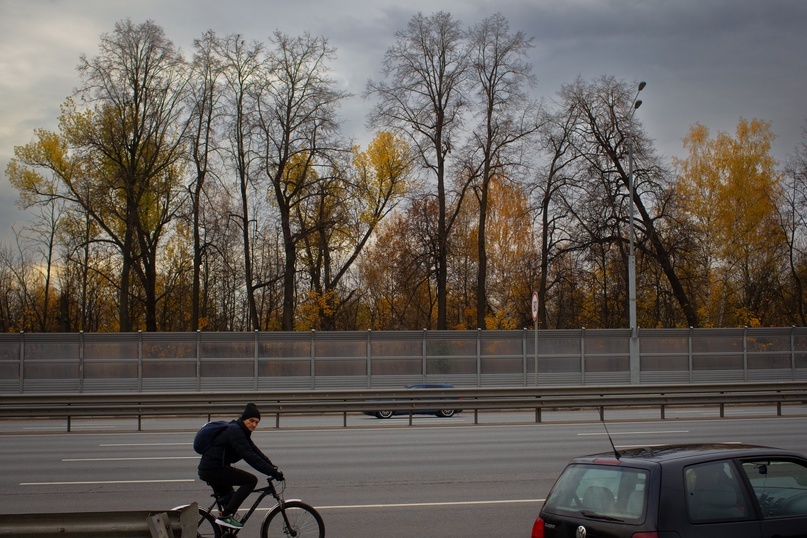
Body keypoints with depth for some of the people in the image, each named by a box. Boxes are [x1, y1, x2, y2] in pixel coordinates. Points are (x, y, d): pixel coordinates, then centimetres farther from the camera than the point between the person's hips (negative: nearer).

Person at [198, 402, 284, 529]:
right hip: (213, 470, -11)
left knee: (230, 499, 22)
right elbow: (250, 457, -27)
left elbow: (256, 452, 13)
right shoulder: (234, 431, -19)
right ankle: (225, 516, -15)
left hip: (211, 469, 11)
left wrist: (273, 468, 2)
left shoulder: (241, 432, 14)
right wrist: (273, 472, -28)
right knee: (251, 480, -15)